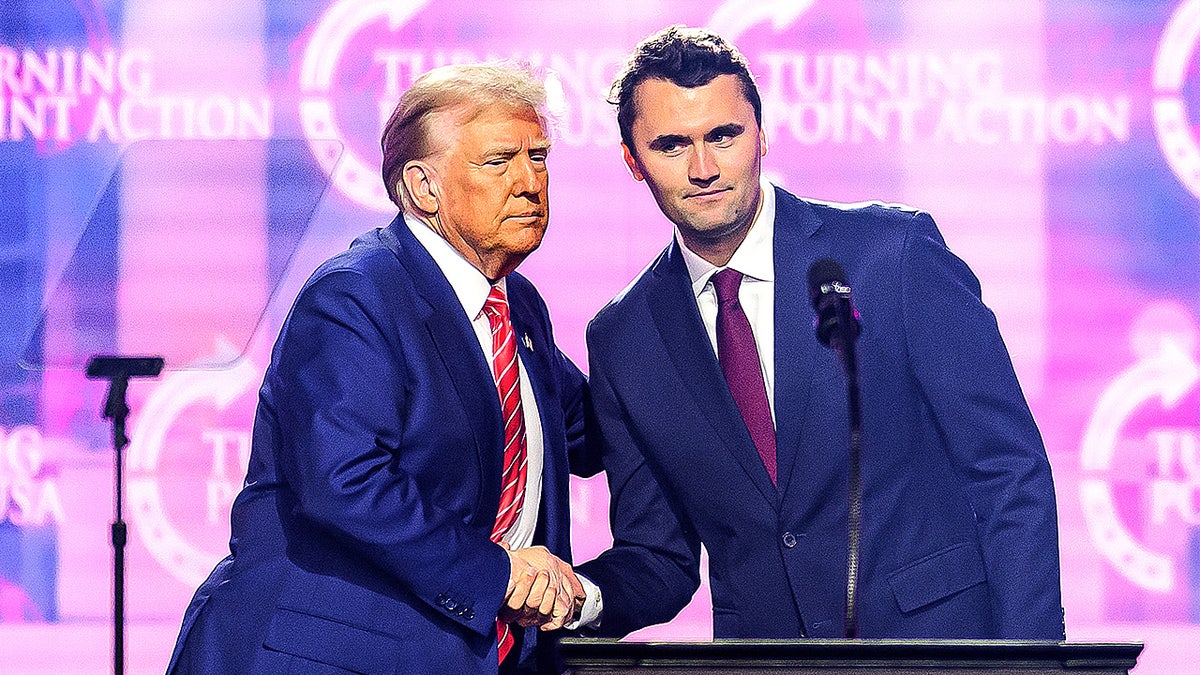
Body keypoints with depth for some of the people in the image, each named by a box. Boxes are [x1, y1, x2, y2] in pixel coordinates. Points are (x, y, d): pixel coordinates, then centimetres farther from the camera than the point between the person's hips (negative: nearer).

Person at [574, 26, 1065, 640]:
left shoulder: (895, 254, -10)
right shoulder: (621, 341, 1)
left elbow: (1010, 473, -10)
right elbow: (658, 556, 6)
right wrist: (582, 597, -16)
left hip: (936, 634, -3)